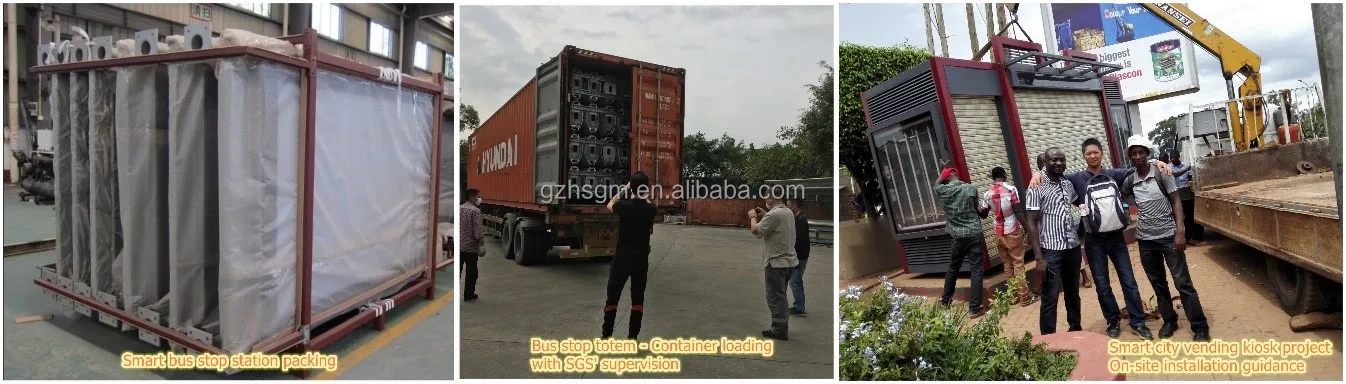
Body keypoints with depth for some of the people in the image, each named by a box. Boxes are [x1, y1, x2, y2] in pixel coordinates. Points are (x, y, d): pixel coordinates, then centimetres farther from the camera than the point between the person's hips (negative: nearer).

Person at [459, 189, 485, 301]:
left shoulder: (458, 209, 7)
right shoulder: (475, 211, -15)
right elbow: (478, 231, -19)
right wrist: (481, 244, -12)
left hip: (458, 246, 6)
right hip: (471, 247, -6)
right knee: (471, 271, 5)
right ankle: (469, 295, 12)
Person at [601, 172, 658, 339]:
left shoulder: (623, 206, -11)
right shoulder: (651, 209, -6)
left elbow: (609, 205, 13)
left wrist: (623, 190, 21)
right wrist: (643, 194, 28)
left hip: (622, 259, -1)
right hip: (641, 260, 2)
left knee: (612, 297, 9)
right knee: (638, 299, 9)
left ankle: (606, 335, 12)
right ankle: (633, 336, 10)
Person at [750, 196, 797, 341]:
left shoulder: (773, 214, -22)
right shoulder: (789, 212, 8)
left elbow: (756, 231, -18)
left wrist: (753, 217, -1)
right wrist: (764, 215, 17)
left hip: (776, 263, -9)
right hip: (789, 261, 9)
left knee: (775, 297, -1)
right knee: (781, 296, 20)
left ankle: (779, 330, 4)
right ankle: (783, 326, 27)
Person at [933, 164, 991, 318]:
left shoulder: (943, 190, -1)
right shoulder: (971, 188, -7)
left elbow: (936, 184, 25)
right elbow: (979, 211, 1)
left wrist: (944, 169, 33)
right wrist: (985, 210, 21)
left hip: (957, 237, 3)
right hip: (974, 234, -3)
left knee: (953, 268, 20)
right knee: (976, 270, 0)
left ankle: (946, 300, 33)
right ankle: (974, 308, -1)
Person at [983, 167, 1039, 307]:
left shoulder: (987, 194, 2)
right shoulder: (1011, 189, -11)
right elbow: (1019, 212, -13)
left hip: (999, 233, 4)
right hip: (1013, 231, -4)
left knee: (1007, 265, 12)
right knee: (1018, 264, 2)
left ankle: (1013, 295, 16)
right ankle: (1025, 296, 6)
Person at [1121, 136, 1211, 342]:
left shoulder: (1161, 173, -6)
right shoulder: (1129, 181, 2)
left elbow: (1176, 202, -7)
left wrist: (1180, 231, -13)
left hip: (1169, 236, -3)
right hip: (1145, 239, 3)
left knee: (1183, 282, -1)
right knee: (1158, 284, 13)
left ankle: (1200, 327, 8)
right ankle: (1169, 321, 27)